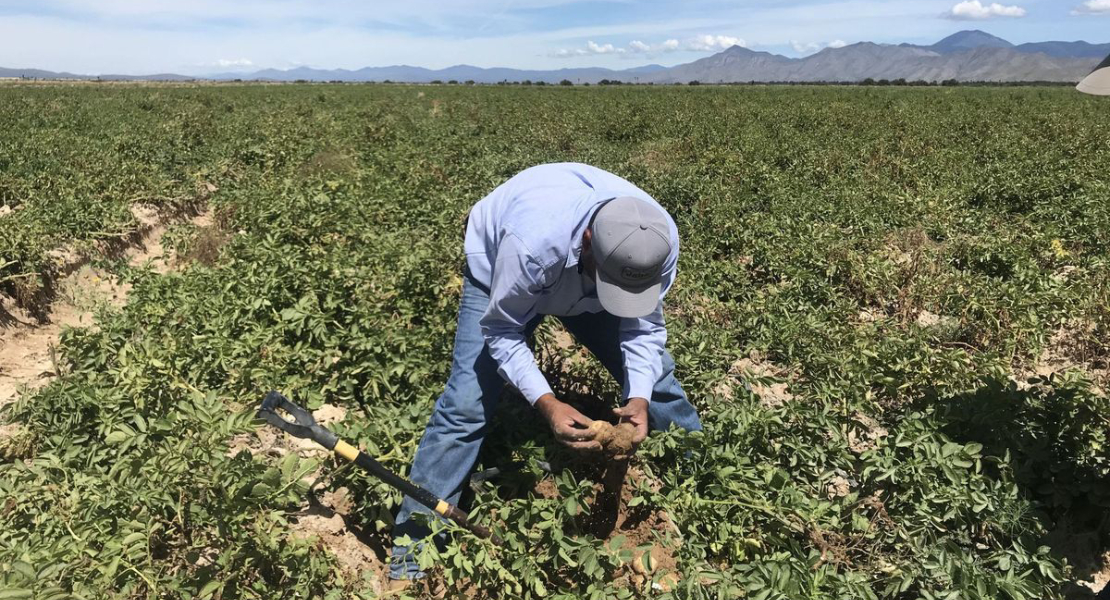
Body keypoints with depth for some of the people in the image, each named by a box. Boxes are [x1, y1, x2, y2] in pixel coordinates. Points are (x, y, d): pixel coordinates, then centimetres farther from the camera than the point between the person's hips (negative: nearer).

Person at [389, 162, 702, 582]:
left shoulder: (660, 240, -33)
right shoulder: (532, 242, -46)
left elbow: (644, 327, -19)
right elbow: (502, 332, -31)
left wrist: (640, 398, -35)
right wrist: (547, 404, -41)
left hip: (586, 286, 4)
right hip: (499, 274, -3)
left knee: (654, 378, 2)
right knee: (467, 404, -11)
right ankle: (414, 543, 4)